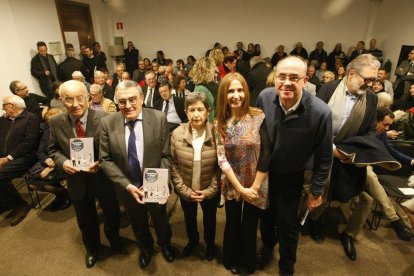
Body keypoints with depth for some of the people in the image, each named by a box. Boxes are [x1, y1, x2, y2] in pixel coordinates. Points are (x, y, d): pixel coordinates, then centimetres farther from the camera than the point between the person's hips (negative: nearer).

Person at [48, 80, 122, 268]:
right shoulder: (55, 122, -8)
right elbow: (53, 150, 4)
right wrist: (63, 162, -16)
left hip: (103, 178, -2)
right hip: (76, 181, 3)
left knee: (111, 215, 21)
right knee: (86, 220, 25)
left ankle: (114, 241, 55)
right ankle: (92, 248, 55)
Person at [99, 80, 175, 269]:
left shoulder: (159, 118, -17)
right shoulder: (107, 123, -13)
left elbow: (166, 156, -12)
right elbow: (105, 160, -9)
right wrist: (127, 185, -18)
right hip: (128, 188, 1)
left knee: (161, 221, 25)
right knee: (138, 225, 26)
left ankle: (165, 245, 59)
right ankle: (145, 248, 59)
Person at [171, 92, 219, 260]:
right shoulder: (177, 134, -16)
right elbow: (174, 165, -10)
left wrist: (210, 190, -15)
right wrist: (185, 190, -13)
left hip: (209, 191, -1)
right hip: (185, 191, 1)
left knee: (209, 218, 25)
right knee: (189, 218, 27)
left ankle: (210, 244, 56)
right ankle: (192, 240, 59)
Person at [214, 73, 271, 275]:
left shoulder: (258, 117, -13)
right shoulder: (219, 123, -6)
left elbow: (266, 155, -13)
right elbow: (221, 159, -9)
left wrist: (254, 186, -12)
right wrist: (241, 188, -13)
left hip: (256, 186, -1)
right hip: (232, 186, 2)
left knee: (249, 227, 16)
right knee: (232, 225, 19)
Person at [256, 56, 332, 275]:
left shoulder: (320, 112, -27)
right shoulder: (265, 97, -19)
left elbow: (323, 157, -14)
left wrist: (316, 192, -6)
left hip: (291, 178, -3)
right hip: (262, 171, 3)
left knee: (287, 225, 15)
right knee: (266, 215, 25)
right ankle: (267, 246, 58)